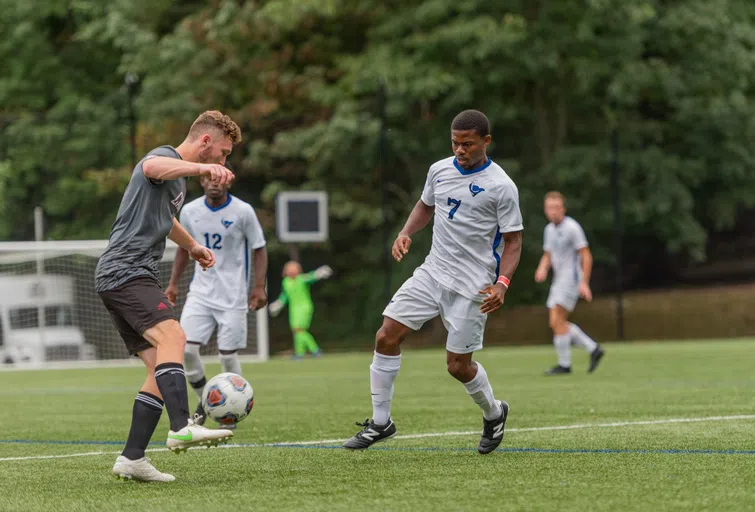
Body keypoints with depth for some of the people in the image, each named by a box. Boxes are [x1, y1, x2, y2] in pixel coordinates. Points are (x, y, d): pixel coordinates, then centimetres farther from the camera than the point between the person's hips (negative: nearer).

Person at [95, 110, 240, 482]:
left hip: (138, 277, 10)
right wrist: (202, 168, -49)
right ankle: (183, 427, -46)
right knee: (172, 335, -30)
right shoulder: (165, 157, -6)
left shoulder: (179, 178, 25)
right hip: (125, 270, -10)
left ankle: (132, 459, 1)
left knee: (160, 372, 3)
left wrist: (192, 247, 60)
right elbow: (152, 167, -34)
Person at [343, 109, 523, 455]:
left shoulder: (501, 187, -12)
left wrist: (502, 283, -23)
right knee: (386, 336, -7)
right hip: (433, 272, 5)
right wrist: (406, 233, 3)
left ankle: (493, 414, 31)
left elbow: (513, 241, -8)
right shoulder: (439, 170, 5)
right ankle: (380, 423, 4)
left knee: (458, 365, -1)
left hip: (472, 286, -5)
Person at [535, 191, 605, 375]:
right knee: (557, 323, 7)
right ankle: (593, 349, 14)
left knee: (557, 321, -13)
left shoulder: (572, 227, -13)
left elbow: (586, 256, -14)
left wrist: (584, 283, -20)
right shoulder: (549, 229, 12)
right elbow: (547, 256, 19)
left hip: (571, 279, -9)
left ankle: (564, 364, -5)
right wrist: (542, 269, -3)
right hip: (559, 281, 9)